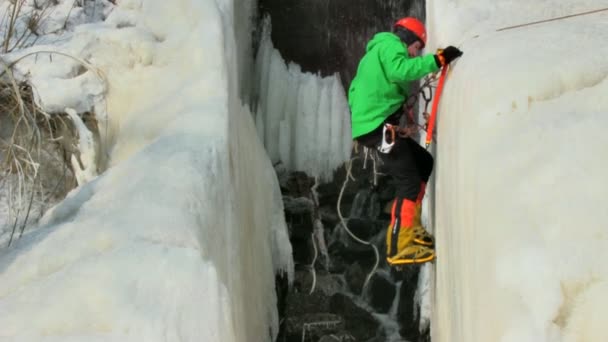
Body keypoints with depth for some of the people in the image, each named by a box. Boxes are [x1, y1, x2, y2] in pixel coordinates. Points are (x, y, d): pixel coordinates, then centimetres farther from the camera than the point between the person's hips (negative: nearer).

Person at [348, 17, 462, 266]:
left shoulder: (377, 51, 28)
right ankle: (399, 248, -15)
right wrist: (438, 60, -25)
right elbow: (400, 71, -24)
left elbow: (357, 88, 28)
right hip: (380, 125, -11)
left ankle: (411, 228, 18)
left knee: (423, 162, 19)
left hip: (378, 125, 11)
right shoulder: (390, 45, -2)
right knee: (409, 182, -13)